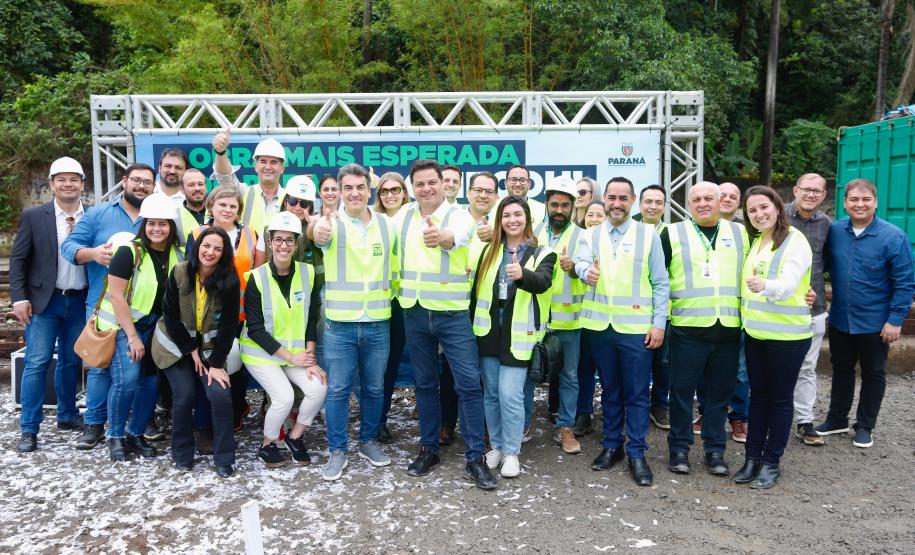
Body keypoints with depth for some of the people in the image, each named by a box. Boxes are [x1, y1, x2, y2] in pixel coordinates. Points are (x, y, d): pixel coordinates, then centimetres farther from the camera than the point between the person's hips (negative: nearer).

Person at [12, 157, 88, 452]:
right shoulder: (33, 216, -1)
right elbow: (18, 259, 0)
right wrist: (19, 298, -8)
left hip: (80, 301, 2)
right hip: (44, 300, -2)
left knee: (72, 361, 13)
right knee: (37, 363, -2)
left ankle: (68, 415, 28)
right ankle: (29, 429, 6)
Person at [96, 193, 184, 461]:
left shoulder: (177, 256, 0)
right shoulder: (129, 252, -15)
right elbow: (116, 295, -16)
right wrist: (132, 336, -17)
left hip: (155, 327, 5)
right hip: (123, 324, -5)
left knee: (151, 381, 2)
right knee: (127, 379, -16)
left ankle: (136, 434, 20)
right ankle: (116, 436, 4)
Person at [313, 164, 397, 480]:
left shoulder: (387, 224, 5)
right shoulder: (333, 223, -5)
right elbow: (321, 236, -31)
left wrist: (390, 297, 9)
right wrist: (319, 233, -53)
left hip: (378, 323, 3)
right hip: (340, 323, -3)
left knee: (374, 388, 13)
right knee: (337, 389, 4)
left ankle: (368, 441, 31)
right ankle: (337, 451, 18)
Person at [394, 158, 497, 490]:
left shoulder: (459, 215, -8)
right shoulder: (403, 215, 6)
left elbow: (457, 237, -31)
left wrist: (442, 237, -54)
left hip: (452, 312, -4)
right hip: (414, 312, 4)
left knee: (469, 383, -6)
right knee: (425, 383, 13)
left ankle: (475, 458, 5)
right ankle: (429, 449, 26)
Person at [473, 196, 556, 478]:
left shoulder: (542, 253, -1)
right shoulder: (490, 251, 10)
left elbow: (543, 283, -22)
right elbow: (477, 288, 11)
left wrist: (522, 274, -43)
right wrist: (473, 325, 6)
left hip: (519, 335, -4)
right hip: (489, 331, 4)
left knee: (510, 394, -7)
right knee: (491, 393, 11)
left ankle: (511, 452, 11)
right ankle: (496, 446, 28)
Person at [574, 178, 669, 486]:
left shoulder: (648, 235, 2)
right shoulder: (589, 235, 7)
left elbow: (660, 283, 1)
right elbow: (581, 262, -13)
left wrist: (659, 322, -5)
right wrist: (587, 271, -37)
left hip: (636, 326, -2)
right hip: (599, 325, 2)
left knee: (637, 393, 2)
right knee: (609, 390, 14)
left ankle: (637, 454, 14)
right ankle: (611, 446, 27)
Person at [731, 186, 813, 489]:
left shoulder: (795, 241, -13)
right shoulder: (754, 241, 8)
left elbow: (788, 284, -28)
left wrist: (764, 286, -48)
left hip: (787, 334, -6)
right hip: (755, 331, 6)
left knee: (780, 398, 5)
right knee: (758, 395, 12)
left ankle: (771, 462, 15)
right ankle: (753, 457, 21)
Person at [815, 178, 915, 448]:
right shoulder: (834, 231, -5)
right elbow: (823, 264, 9)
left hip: (874, 324, -3)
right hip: (839, 319, 3)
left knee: (873, 374, 13)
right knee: (841, 370, 18)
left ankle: (865, 427, 27)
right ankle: (837, 419, 34)